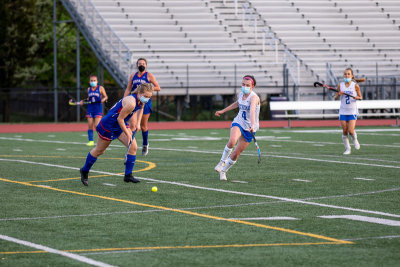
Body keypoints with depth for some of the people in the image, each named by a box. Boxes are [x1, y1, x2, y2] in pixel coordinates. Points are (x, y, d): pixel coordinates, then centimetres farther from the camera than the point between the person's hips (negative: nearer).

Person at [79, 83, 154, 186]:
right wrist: (127, 134, -19)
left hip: (121, 125, 8)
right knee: (99, 150, 10)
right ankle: (84, 171, 32)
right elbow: (120, 119, -27)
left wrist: (138, 123, 10)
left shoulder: (142, 101, -8)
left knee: (133, 147, -7)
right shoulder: (131, 103, -36)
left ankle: (128, 175, 1)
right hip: (108, 125, -8)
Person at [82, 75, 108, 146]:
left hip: (98, 109, -4)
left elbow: (106, 97, 2)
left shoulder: (100, 88, -2)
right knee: (90, 125, 0)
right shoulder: (89, 89, 10)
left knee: (97, 125, -11)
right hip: (90, 109, 4)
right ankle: (91, 141, 6)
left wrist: (103, 99, -19)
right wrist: (83, 101, 5)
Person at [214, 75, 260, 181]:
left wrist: (252, 125, -55)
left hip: (249, 128, -3)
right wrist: (223, 111, 31)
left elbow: (252, 111, -39)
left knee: (236, 154, -1)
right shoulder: (240, 95, 0)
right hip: (238, 123, 3)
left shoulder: (254, 97, -20)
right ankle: (222, 161, -9)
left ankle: (223, 170, 22)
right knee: (232, 141, -31)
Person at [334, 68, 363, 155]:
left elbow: (361, 97, 5)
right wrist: (339, 94, -12)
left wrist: (357, 97, -18)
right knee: (345, 131, 1)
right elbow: (335, 98, 9)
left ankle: (355, 140, 21)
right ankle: (347, 149, 14)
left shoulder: (355, 85, -3)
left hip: (352, 111, -2)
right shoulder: (340, 85, 2)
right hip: (343, 111, 2)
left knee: (351, 131, -12)